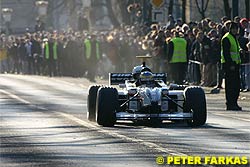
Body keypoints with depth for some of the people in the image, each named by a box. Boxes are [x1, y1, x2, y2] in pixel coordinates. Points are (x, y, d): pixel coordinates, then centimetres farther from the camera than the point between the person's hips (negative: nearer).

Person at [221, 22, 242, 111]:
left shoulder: (234, 38, 20)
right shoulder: (226, 38, -10)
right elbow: (226, 53, -17)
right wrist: (230, 65, -22)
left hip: (235, 64, 9)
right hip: (229, 64, -9)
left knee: (237, 84, 8)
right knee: (230, 85, -8)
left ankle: (234, 103, 14)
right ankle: (230, 104, -6)